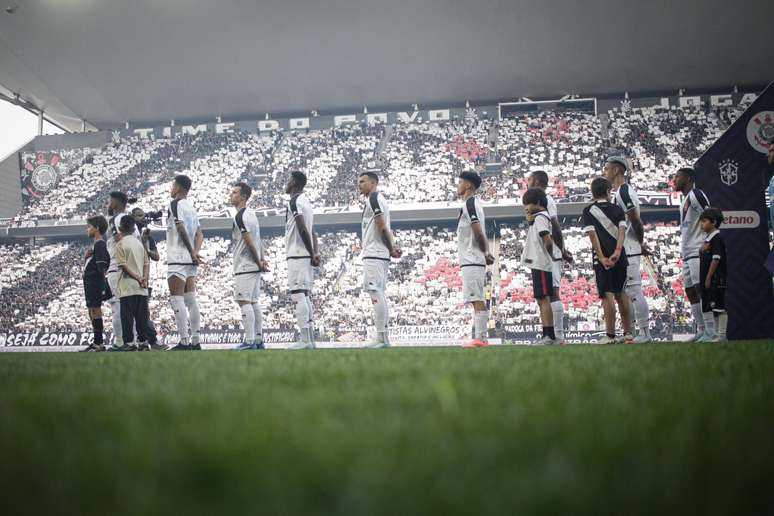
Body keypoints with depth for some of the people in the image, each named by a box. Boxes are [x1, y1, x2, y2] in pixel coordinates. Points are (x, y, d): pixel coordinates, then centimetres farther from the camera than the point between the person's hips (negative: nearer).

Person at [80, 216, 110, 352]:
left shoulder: (100, 244, -13)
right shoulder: (95, 244, 19)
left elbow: (102, 266, -19)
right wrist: (87, 256, 8)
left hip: (95, 282, -11)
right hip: (90, 282, 11)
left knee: (95, 310, -9)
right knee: (92, 311, 13)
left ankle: (98, 343, -9)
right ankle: (97, 343, 18)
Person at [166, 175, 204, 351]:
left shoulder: (175, 204, -9)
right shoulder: (191, 207, 18)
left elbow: (181, 229, -19)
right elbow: (199, 234, 14)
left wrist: (192, 252, -13)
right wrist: (196, 252, 1)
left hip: (178, 259, -9)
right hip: (190, 261, 9)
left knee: (177, 300, -8)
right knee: (191, 300, 10)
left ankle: (184, 342, -12)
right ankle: (195, 342, 11)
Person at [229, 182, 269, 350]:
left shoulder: (240, 216, -13)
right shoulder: (251, 214, 17)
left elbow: (249, 242, -18)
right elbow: (258, 240, 19)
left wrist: (258, 262, -12)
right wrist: (262, 260, 14)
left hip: (245, 267, -10)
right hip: (255, 267, 10)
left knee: (244, 302, -10)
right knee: (253, 301, 11)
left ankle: (249, 341, -14)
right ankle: (258, 340, 12)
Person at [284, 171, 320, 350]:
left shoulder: (294, 201, -10)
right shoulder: (306, 203, 19)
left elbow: (302, 229, -18)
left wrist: (312, 254, -14)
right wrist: (315, 252, 6)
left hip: (297, 255, -9)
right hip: (306, 256, 9)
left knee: (298, 295, -11)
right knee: (306, 296, 10)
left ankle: (304, 340, -15)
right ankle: (310, 338, 10)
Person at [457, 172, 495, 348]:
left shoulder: (469, 204, -12)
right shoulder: (474, 203, 19)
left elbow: (478, 233, -19)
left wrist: (485, 254, -6)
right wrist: (486, 253, 14)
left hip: (471, 261, -10)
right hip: (473, 261, 10)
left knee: (477, 300, -11)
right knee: (478, 300, 10)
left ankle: (480, 338, -12)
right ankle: (481, 338, 12)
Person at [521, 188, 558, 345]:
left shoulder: (539, 217, -11)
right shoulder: (539, 217, 19)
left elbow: (548, 240, -20)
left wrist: (549, 255, -4)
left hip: (540, 264, -10)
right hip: (539, 264, 10)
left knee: (543, 299, -10)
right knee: (542, 300, 11)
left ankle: (549, 335, -12)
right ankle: (548, 335, 13)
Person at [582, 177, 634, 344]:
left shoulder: (588, 211, 2)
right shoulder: (618, 210, 10)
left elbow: (592, 234, -8)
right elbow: (622, 230, -5)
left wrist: (602, 258, -12)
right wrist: (617, 252, -14)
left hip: (602, 259, -4)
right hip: (620, 258, 4)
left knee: (607, 296, -5)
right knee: (620, 294, 14)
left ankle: (610, 335, -8)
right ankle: (628, 333, 18)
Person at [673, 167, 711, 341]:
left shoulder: (695, 194, -7)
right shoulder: (685, 200, 23)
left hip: (698, 251, -10)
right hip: (687, 254, 10)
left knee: (701, 289, -13)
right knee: (691, 292, 8)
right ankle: (701, 331, 10)